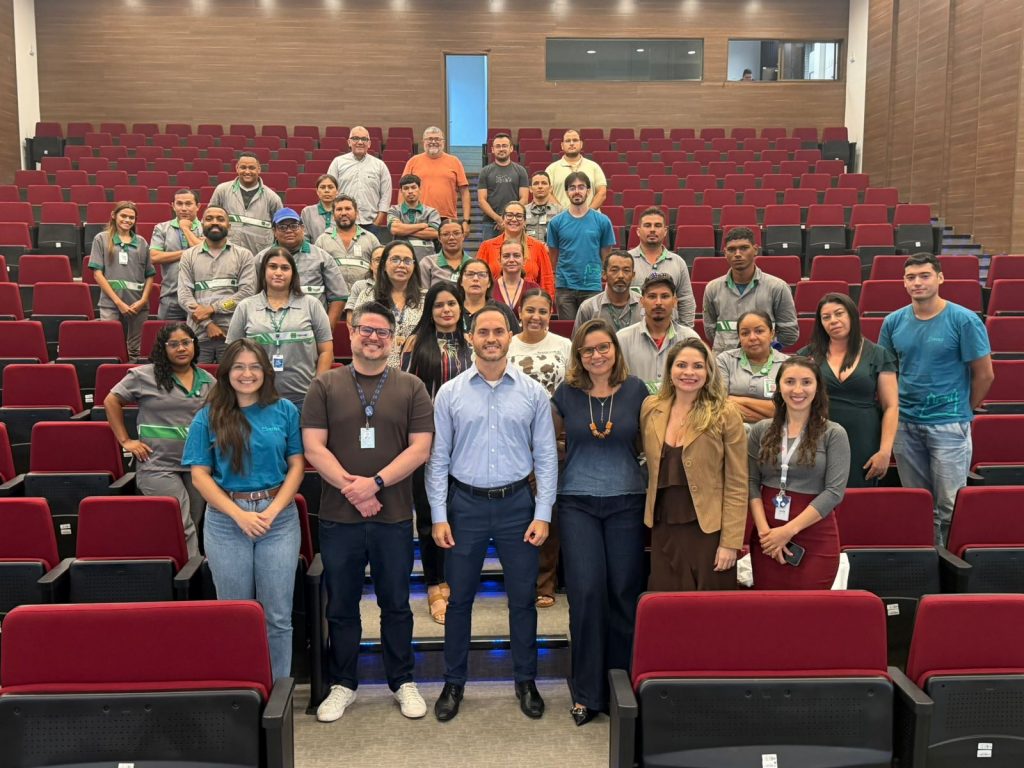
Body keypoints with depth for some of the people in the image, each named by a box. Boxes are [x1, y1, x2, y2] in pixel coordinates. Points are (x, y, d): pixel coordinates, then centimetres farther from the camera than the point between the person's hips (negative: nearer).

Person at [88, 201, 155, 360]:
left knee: (135, 352, 3)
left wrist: (143, 300, -4)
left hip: (138, 306, 2)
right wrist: (118, 302, -8)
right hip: (111, 305, -2)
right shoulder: (102, 239, 6)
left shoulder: (141, 242, 13)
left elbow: (150, 275, 12)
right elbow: (97, 273, 0)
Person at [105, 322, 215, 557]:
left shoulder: (208, 381, 10)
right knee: (183, 528, -9)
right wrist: (125, 440, -1)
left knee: (193, 525, 13)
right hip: (159, 466, -5)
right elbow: (111, 401, 4)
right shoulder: (145, 376, -3)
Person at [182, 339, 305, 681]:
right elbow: (199, 474, -2)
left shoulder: (285, 411, 2)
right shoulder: (209, 416, 2)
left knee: (278, 616, 4)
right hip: (226, 520, 0)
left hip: (279, 518, 0)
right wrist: (240, 514, -12)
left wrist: (273, 511, -11)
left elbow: (296, 465, 2)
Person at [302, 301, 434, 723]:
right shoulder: (326, 386, 3)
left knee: (396, 605, 12)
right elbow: (313, 447, -3)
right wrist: (351, 488, -14)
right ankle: (342, 685, 28)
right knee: (341, 607, 12)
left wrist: (374, 483, -14)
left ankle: (403, 682, 28)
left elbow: (420, 448, -4)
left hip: (394, 517, 0)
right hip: (339, 518, 0)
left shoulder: (411, 388, 4)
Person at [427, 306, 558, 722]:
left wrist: (543, 514, -4)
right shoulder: (449, 393, 1)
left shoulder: (533, 392, 1)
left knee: (523, 598, 9)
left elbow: (546, 456, 2)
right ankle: (453, 683, 25)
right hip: (465, 504, 0)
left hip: (517, 503, 0)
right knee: (459, 598, 9)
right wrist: (439, 515, -3)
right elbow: (438, 458, 2)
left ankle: (526, 681, 26)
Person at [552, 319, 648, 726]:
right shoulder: (566, 393, 2)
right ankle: (587, 691, 12)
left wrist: (653, 487, 4)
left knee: (624, 593, 5)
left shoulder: (635, 390, 1)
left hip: (626, 502, 0)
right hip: (577, 504, 0)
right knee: (586, 592, -2)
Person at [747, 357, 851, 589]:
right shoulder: (760, 431, 5)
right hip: (766, 537, 3)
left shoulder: (834, 434, -4)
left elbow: (834, 491, -10)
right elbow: (751, 483, 3)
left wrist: (789, 530, -14)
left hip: (815, 538, -2)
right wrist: (764, 530, -10)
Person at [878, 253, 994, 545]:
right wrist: (894, 409, 6)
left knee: (950, 505, -2)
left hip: (948, 425, -4)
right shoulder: (894, 322, 3)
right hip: (905, 424, 4)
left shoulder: (964, 320, -9)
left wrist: (963, 412, 5)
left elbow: (984, 374, -3)